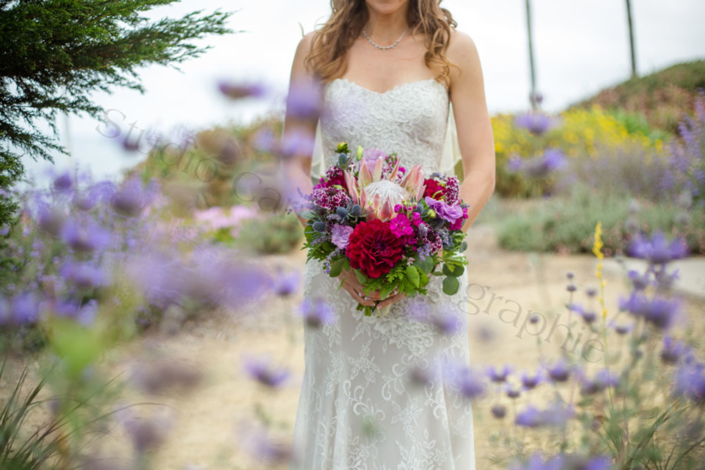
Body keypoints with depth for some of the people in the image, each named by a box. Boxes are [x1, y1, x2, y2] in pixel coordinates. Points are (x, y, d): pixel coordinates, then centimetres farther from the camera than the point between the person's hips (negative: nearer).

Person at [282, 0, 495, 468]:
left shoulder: (454, 49, 4)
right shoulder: (317, 50, 6)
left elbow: (482, 171, 1)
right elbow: (294, 167, 5)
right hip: (339, 272, 1)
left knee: (422, 423, 2)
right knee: (344, 421, 5)